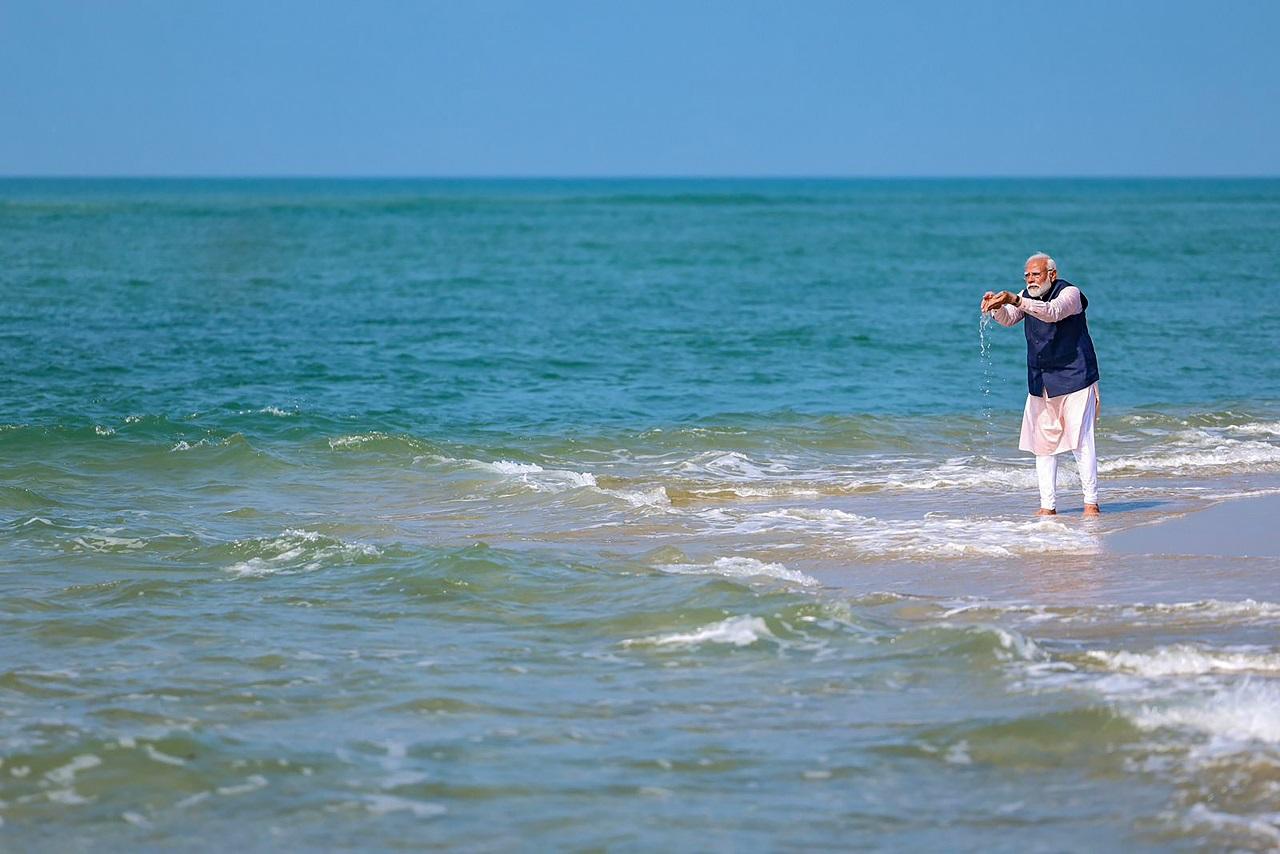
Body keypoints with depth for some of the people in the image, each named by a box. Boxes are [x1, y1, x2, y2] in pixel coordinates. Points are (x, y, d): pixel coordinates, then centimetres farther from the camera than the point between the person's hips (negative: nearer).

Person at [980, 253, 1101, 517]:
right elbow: (1008, 318, -5)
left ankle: (1091, 502, -6)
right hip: (1040, 384, 6)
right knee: (1043, 443, 4)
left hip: (1074, 379, -6)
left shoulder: (1069, 293, -10)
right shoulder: (1027, 297, 10)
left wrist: (1015, 300, -43)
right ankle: (1048, 505, 7)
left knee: (1082, 441, -10)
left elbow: (1052, 312, -30)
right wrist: (997, 306, -29)